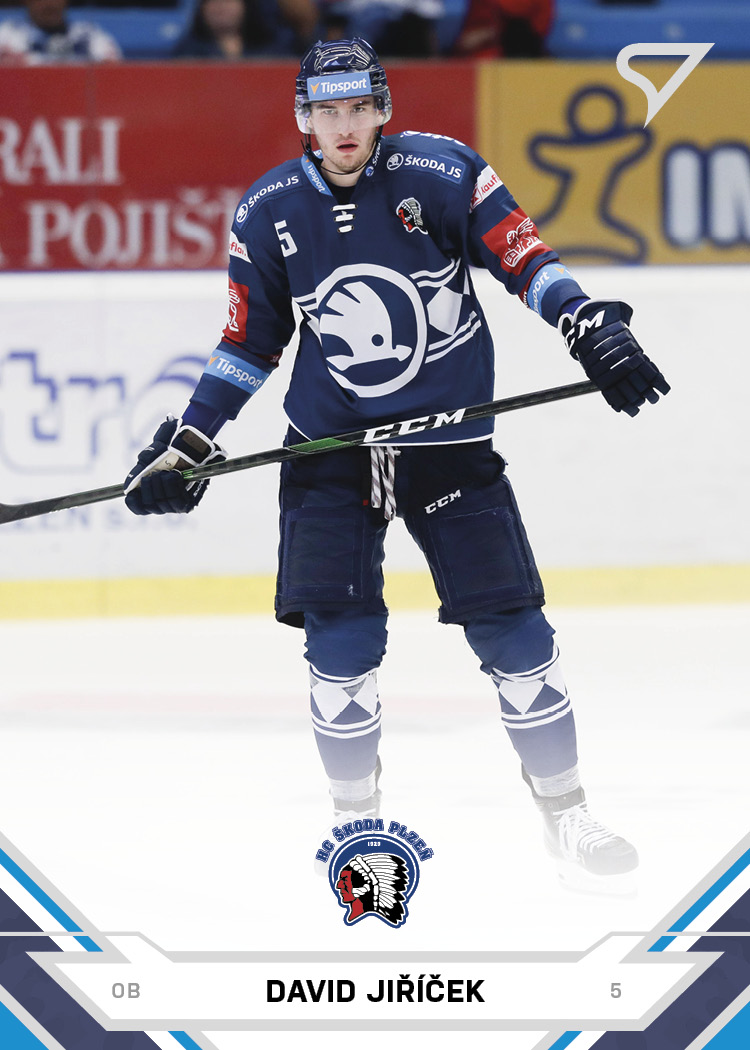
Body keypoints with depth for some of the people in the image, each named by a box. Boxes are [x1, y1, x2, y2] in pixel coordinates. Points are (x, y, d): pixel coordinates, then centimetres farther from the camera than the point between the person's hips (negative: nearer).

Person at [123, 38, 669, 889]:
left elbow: (526, 260, -8)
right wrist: (189, 444, 4)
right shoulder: (267, 213, -3)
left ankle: (564, 813, 12)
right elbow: (248, 345, 7)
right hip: (330, 450, 1)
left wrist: (591, 329, -22)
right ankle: (356, 816, 13)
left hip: (449, 443, -1)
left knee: (512, 630, -3)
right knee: (339, 642, -6)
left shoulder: (441, 175, -12)